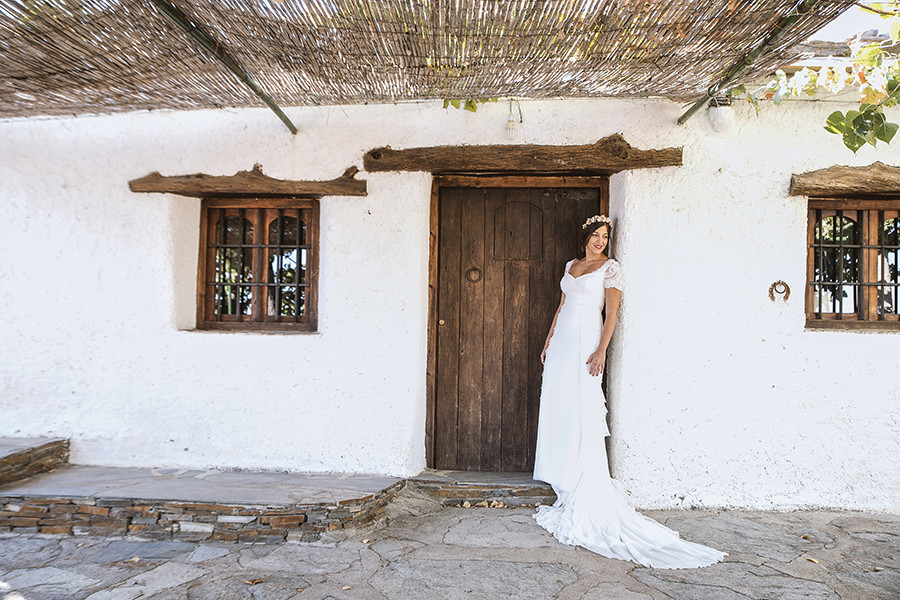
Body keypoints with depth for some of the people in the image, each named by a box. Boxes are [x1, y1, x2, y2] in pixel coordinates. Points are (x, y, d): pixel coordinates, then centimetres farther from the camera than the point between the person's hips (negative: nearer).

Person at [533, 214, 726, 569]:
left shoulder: (610, 268, -2)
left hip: (586, 340, -7)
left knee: (582, 411, -7)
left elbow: (612, 312, -9)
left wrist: (601, 351, -19)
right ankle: (565, 481, 21)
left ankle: (588, 495, 3)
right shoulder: (571, 265, 18)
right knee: (557, 408, 7)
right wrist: (549, 340, 16)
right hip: (562, 341, 7)